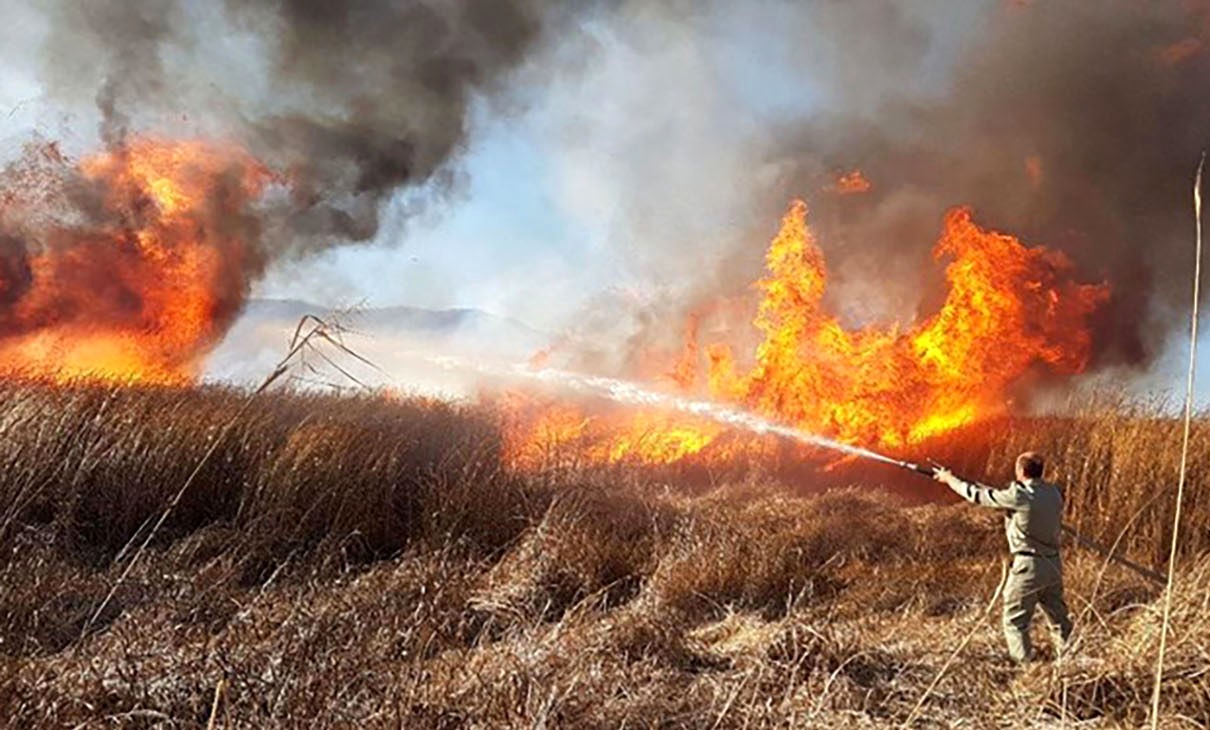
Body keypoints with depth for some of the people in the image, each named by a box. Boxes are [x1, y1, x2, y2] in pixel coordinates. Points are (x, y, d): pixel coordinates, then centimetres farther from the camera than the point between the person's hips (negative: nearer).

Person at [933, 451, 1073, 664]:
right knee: (1059, 617, 19)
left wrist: (950, 479, 8)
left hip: (1029, 565, -7)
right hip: (1053, 564, 7)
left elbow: (980, 496, -5)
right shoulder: (1053, 492, 3)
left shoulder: (1019, 495, -16)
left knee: (1015, 621, 4)